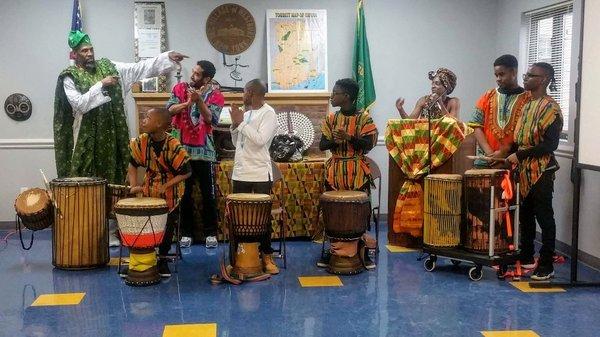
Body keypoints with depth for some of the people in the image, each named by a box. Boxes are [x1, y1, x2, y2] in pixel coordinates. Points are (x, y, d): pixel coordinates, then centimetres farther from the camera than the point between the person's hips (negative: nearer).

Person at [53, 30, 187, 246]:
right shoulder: (69, 78, -2)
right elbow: (79, 104, -15)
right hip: (87, 140, -3)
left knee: (114, 181, 5)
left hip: (112, 136, 4)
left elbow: (140, 68, 0)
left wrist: (168, 57, -9)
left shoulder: (108, 67, 8)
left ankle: (111, 230, 13)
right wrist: (101, 85, -19)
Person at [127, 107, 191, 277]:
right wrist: (133, 186, -10)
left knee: (168, 227, 2)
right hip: (149, 191, 3)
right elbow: (133, 165, 4)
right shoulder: (142, 141, -9)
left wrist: (166, 186, -22)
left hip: (171, 194, -3)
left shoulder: (173, 146, -22)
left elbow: (186, 172, -16)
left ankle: (162, 260, 21)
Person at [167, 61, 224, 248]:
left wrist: (199, 100, -26)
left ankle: (211, 233, 14)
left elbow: (210, 118, -14)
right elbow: (170, 110, -8)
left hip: (204, 151, -1)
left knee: (209, 194, 3)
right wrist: (188, 102, -23)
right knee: (184, 193, 8)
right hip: (181, 149, 1)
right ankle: (186, 232, 18)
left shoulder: (216, 96, -1)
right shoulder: (180, 89, 4)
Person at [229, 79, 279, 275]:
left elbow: (260, 140, -21)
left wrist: (241, 122, -14)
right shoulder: (245, 113, 13)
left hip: (260, 174, -6)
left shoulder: (268, 113, -7)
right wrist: (235, 123, 2)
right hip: (240, 173, 6)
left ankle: (266, 256, 10)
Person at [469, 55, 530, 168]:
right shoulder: (487, 96, 11)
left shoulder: (527, 99, 1)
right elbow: (477, 126, 4)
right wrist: (489, 153, -8)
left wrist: (504, 152, -12)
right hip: (485, 162, 3)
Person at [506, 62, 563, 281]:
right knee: (525, 215, 14)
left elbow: (550, 144, -17)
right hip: (524, 170, 8)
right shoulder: (527, 105, 13)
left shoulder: (550, 108, -11)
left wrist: (520, 155, -17)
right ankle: (526, 257, 25)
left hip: (541, 171, -8)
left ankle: (546, 266, 7)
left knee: (544, 217, 0)